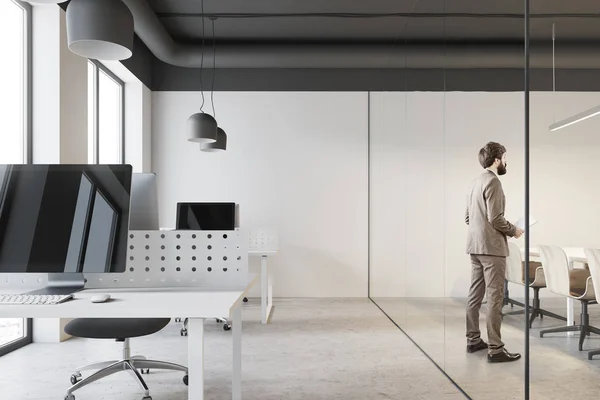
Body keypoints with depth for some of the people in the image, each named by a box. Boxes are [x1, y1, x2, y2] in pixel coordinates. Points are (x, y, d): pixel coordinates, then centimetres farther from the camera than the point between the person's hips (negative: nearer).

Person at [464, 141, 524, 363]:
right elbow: (495, 218, -19)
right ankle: (495, 349, -1)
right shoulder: (493, 181, -13)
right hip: (491, 247, -9)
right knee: (495, 297, -5)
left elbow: (468, 217, 17)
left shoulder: (476, 181, 15)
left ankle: (473, 340, 21)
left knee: (475, 295, 13)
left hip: (475, 246, 9)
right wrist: (514, 230, -4)